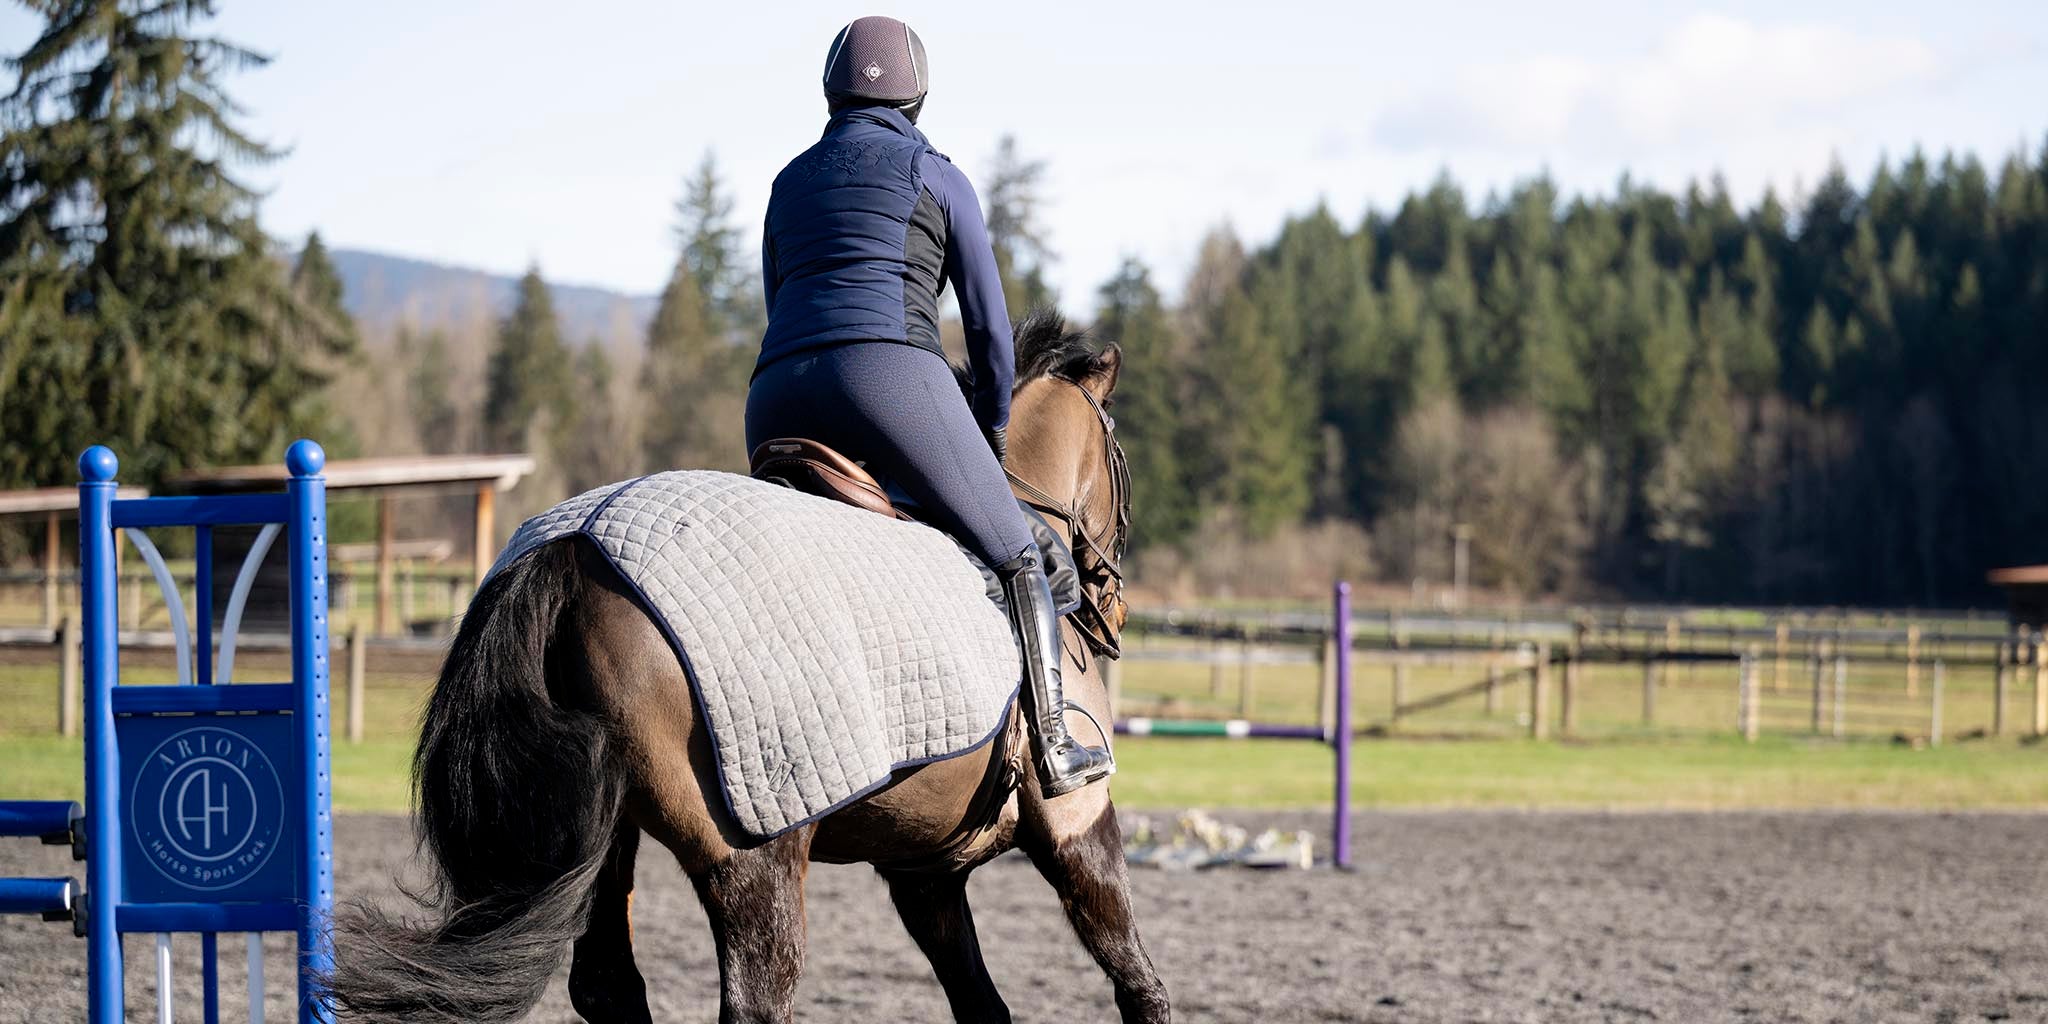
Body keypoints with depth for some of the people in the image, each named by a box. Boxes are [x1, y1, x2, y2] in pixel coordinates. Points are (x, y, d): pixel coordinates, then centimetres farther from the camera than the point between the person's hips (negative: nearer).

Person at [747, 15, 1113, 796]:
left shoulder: (789, 183, 27)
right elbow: (990, 327, 16)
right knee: (1015, 557, 6)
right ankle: (1052, 750, -4)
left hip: (776, 402, 5)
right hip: (890, 374, -5)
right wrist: (992, 433, 31)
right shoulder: (938, 178, 14)